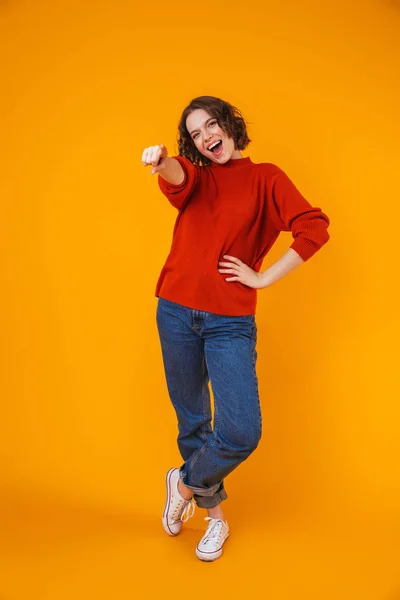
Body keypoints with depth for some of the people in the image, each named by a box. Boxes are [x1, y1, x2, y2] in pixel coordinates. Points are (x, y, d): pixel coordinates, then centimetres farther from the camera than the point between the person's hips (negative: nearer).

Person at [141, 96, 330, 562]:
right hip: (176, 313, 3)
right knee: (192, 421, 13)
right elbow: (177, 177, -16)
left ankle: (186, 482, 19)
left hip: (230, 322, -3)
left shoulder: (264, 177, 3)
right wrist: (161, 162, -39)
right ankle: (214, 512, 34)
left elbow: (314, 229, -10)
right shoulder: (195, 177, 10)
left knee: (242, 432, -12)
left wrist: (262, 278, -10)